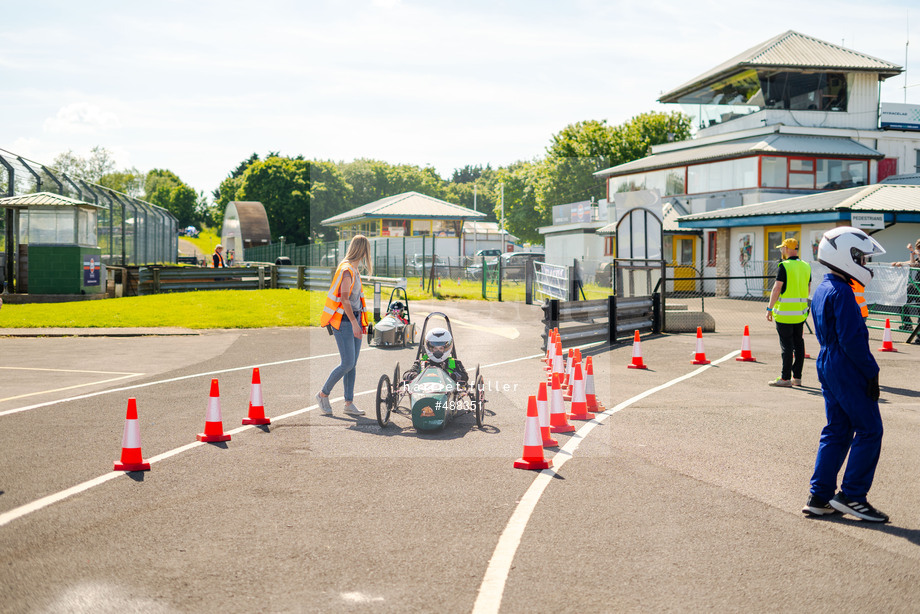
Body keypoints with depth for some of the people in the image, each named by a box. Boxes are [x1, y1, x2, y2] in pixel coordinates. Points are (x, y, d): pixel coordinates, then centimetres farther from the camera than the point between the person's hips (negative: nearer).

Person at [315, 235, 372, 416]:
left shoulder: (354, 269, 14)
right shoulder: (347, 270, -15)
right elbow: (344, 299, -21)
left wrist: (361, 322, 21)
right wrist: (354, 323, -22)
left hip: (354, 319, 9)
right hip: (343, 321, -9)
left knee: (352, 364, 6)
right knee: (347, 364, -9)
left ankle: (349, 403, 10)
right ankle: (323, 394, 7)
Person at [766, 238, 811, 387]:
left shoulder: (784, 266, -12)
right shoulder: (806, 266, 10)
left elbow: (777, 288, -15)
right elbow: (808, 289, 16)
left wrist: (770, 309, -11)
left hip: (785, 312, -7)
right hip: (801, 312, 7)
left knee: (786, 345, -5)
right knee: (799, 344, 11)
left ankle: (785, 378, -2)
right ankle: (797, 377, 16)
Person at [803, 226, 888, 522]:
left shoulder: (822, 290, 14)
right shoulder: (841, 292, -17)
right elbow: (852, 338, -21)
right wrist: (871, 372, -14)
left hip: (828, 366, 10)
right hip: (847, 370, -10)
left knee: (836, 431, 13)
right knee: (869, 431, -2)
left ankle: (819, 497, 14)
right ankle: (851, 495, 1)